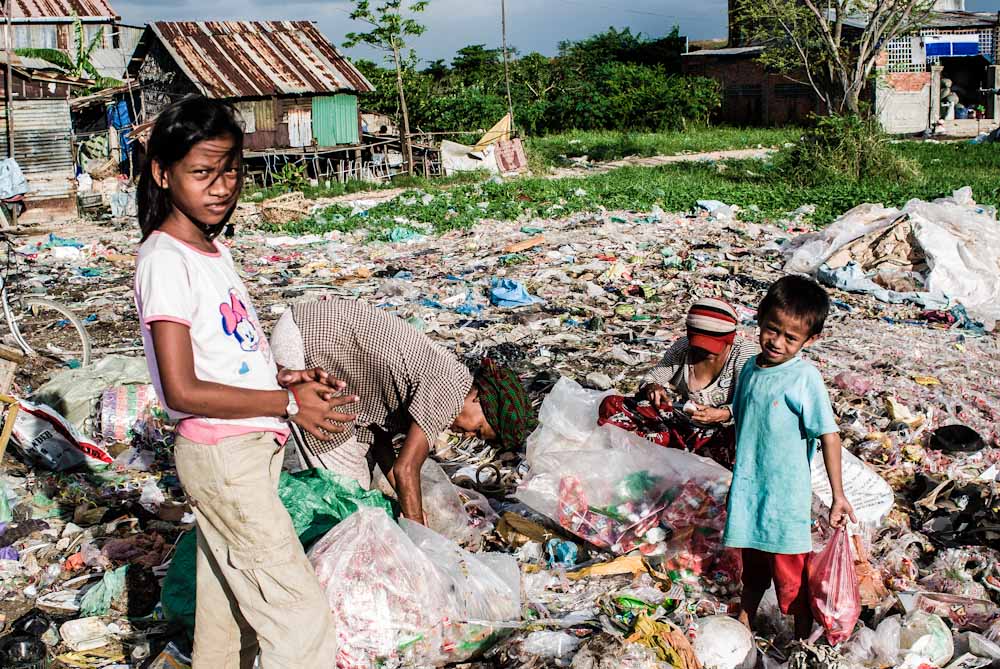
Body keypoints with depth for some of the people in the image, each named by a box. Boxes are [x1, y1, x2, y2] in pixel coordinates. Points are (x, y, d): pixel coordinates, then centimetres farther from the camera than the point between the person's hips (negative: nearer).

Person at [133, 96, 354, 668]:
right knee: (302, 615, -4)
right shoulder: (165, 260, -18)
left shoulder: (214, 251, 9)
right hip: (224, 457, -9)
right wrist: (288, 404, -17)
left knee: (230, 605, 21)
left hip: (249, 450, 9)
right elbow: (182, 391, -22)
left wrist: (283, 377, 1)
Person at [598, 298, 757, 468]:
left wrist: (720, 414, -39)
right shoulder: (682, 347, -2)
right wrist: (652, 387, -22)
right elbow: (652, 378, 4)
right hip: (676, 421, 4)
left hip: (718, 432, -3)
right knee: (611, 404, -9)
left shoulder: (743, 352, -11)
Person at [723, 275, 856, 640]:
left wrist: (838, 495, -16)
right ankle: (745, 618, 44)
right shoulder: (751, 368, 2)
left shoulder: (805, 377, -17)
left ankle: (803, 640, 23)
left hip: (785, 494, -6)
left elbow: (829, 435, -16)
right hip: (747, 489, 6)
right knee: (752, 563, 24)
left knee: (791, 573, 6)